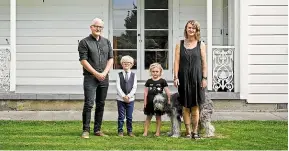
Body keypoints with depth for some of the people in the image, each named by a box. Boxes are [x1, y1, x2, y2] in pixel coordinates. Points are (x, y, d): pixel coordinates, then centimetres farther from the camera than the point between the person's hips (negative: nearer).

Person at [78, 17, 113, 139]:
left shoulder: (106, 42, 13)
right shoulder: (84, 42, -2)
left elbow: (111, 59, 10)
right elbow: (83, 61, -9)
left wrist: (104, 73, -5)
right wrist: (96, 73, -12)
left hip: (104, 78, 5)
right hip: (90, 77, -5)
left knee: (100, 105, 8)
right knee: (89, 104, -9)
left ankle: (97, 130, 15)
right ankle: (86, 130, -4)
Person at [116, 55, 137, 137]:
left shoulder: (133, 75, 4)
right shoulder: (119, 75, 2)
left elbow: (134, 87, -2)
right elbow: (118, 87, -4)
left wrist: (129, 96, -13)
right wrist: (123, 96, -14)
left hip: (130, 99, 1)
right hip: (120, 99, -1)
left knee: (129, 116, 5)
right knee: (121, 116, 2)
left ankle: (130, 131, 14)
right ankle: (120, 131, 10)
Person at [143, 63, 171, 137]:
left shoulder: (162, 81, -1)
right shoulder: (149, 81, 4)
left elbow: (167, 91, -2)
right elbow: (146, 92, 5)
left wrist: (169, 99, -8)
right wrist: (145, 101, 1)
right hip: (150, 102, 1)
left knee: (158, 117, 6)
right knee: (148, 117, 6)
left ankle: (157, 132, 13)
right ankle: (145, 132, 8)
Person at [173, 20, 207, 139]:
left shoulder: (201, 45, 6)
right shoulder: (180, 45, 7)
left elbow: (204, 63, 4)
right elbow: (177, 62, 3)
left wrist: (204, 78, -2)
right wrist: (176, 77, -5)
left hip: (196, 77, 0)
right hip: (184, 77, 1)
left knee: (195, 106, 2)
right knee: (185, 106, 2)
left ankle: (195, 131, 9)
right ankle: (188, 131, 8)